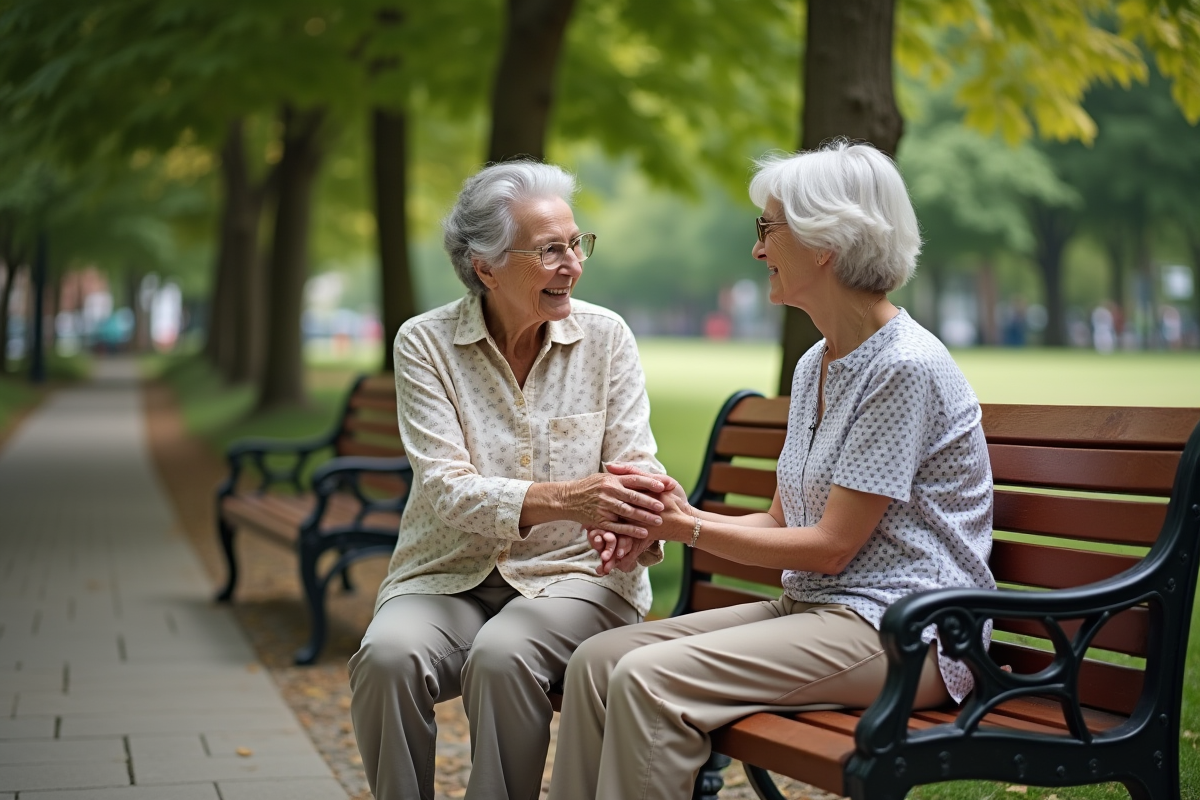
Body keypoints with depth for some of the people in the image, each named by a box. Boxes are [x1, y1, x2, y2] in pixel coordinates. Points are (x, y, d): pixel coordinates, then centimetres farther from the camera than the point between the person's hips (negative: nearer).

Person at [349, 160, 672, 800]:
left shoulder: (605, 336, -1)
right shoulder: (425, 344, -5)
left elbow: (635, 464, -4)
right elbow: (447, 489, -16)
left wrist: (637, 511, -31)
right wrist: (565, 498, -35)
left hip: (572, 573, 0)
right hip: (450, 574, 1)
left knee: (502, 656, -32)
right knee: (388, 655, -30)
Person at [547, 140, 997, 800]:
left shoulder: (905, 367, -15)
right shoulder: (815, 365, 14)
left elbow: (831, 546, -16)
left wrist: (691, 528, -10)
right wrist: (664, 522, -1)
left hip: (901, 629, -9)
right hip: (815, 609, 9)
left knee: (650, 679, -25)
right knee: (597, 660, -8)